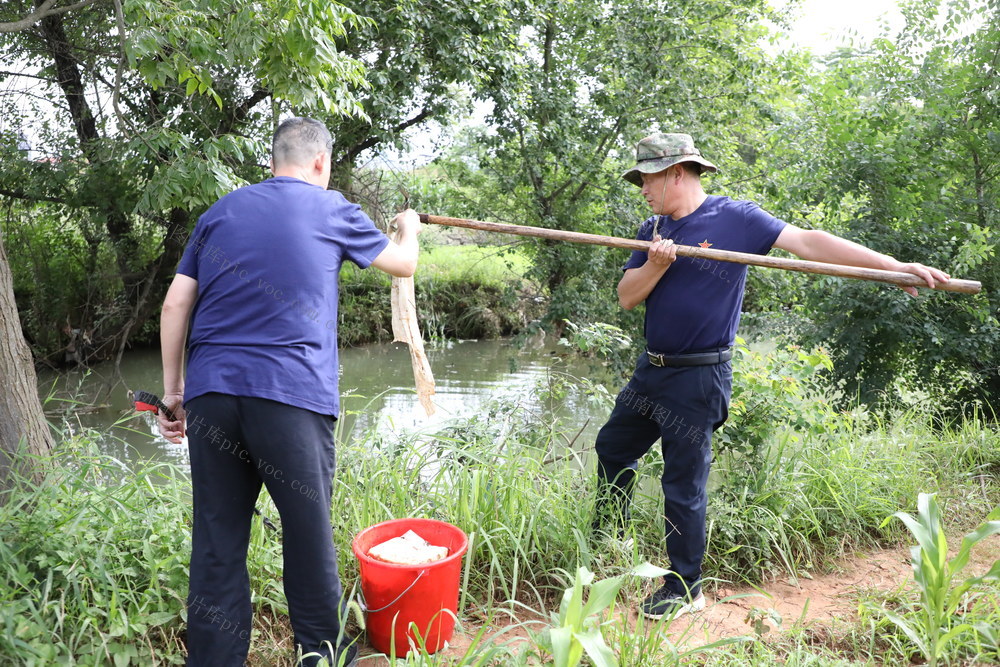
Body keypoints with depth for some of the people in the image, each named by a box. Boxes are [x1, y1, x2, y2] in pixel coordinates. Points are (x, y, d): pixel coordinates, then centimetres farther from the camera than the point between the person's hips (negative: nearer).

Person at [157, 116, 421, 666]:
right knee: (309, 537, 7)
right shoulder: (331, 210, 8)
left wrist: (173, 389, 17)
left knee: (217, 540, 8)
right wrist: (409, 228, 42)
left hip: (209, 392, 4)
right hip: (290, 394, -4)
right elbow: (402, 264, 21)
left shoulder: (220, 212, 17)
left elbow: (175, 304, 11)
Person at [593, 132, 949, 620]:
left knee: (683, 485, 1)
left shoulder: (735, 218, -10)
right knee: (612, 448, 20)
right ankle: (608, 540, 44)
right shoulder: (653, 230, 8)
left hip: (697, 379, -7)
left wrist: (895, 266, -24)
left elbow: (808, 242, -16)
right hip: (651, 369, 7)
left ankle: (684, 590, 19)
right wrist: (655, 265, -18)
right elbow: (626, 297, 3)